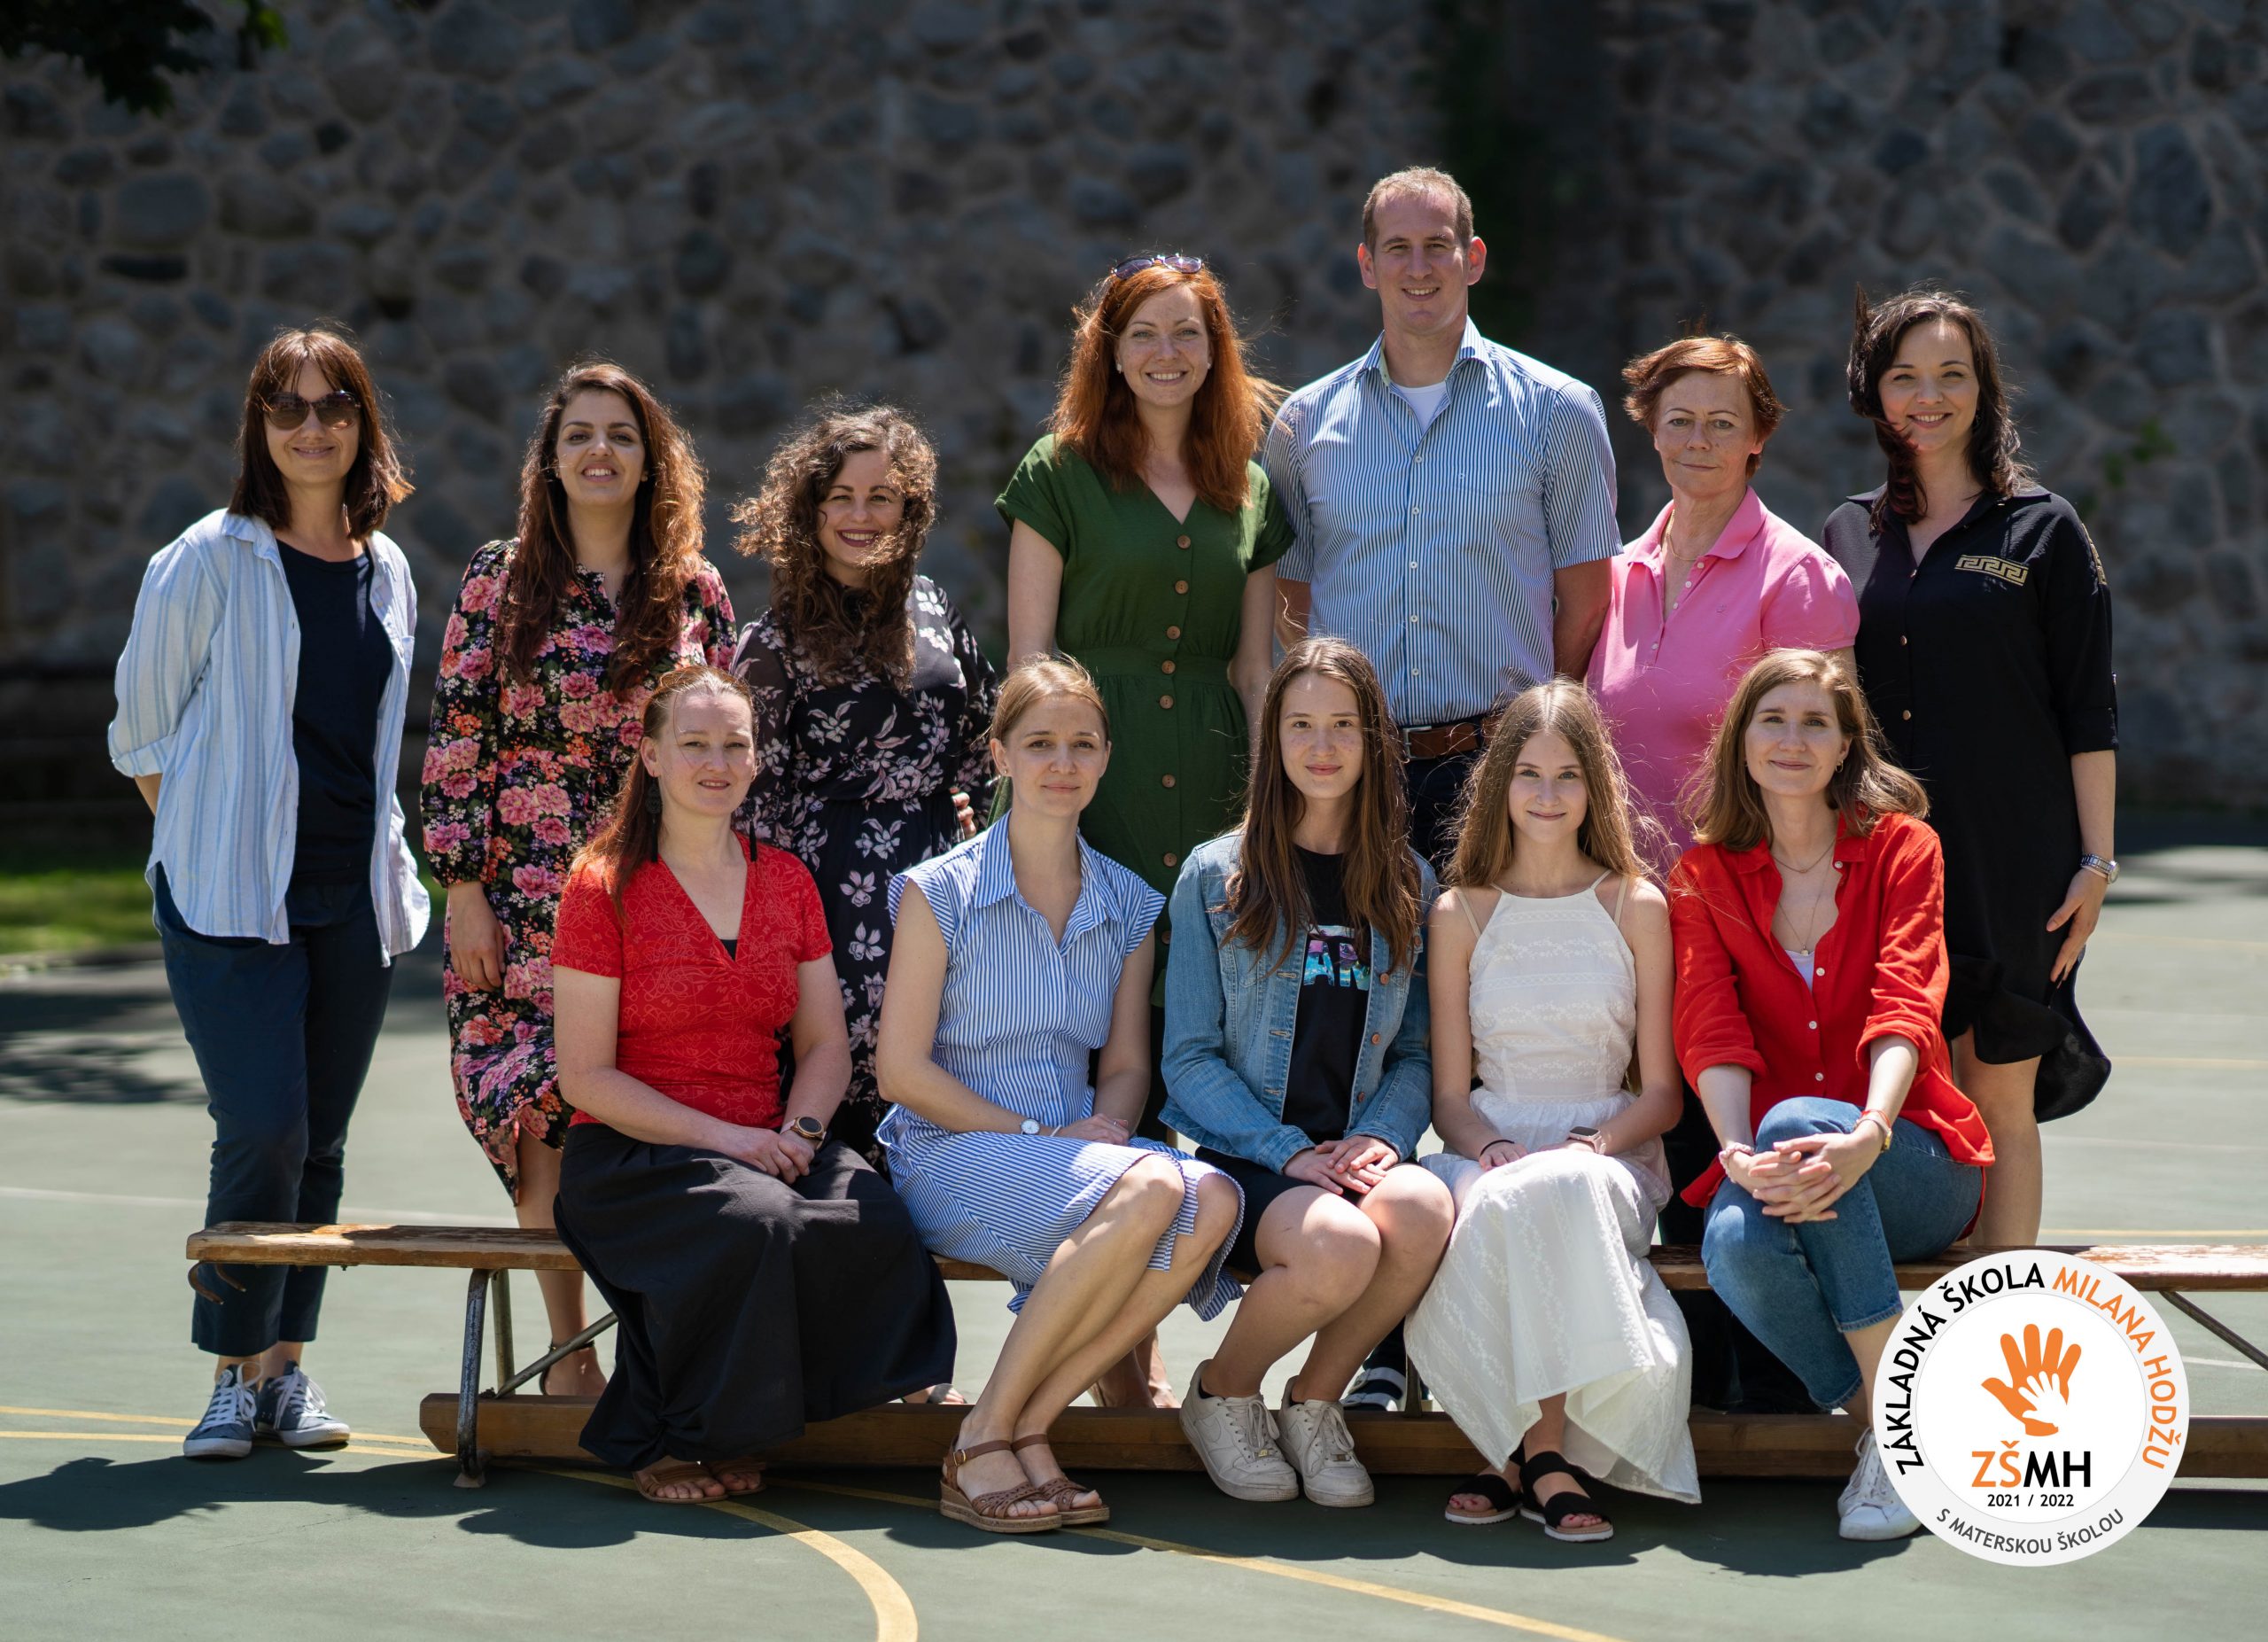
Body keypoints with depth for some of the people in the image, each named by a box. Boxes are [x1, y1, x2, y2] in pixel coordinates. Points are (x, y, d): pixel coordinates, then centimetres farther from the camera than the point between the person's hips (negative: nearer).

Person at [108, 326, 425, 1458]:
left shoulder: (387, 571, 11)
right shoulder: (209, 560, -4)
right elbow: (144, 712, 4)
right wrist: (195, 824, 7)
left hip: (353, 894, 5)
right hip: (230, 892, -5)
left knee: (320, 1141, 6)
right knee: (263, 1131, -13)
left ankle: (286, 1364, 15)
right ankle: (238, 1374, -1)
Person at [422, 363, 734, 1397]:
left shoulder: (694, 591, 8)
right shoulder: (501, 581, 3)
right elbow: (455, 740, 1)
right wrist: (464, 893, -5)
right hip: (528, 896, -1)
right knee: (542, 1113, -5)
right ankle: (566, 1346, 3)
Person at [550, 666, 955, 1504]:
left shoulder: (787, 881, 13)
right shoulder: (602, 887, -2)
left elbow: (826, 1044, 14)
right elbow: (586, 1075, -6)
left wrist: (798, 1132, -8)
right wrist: (719, 1136, -17)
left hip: (765, 1144, 4)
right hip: (632, 1153, -4)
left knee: (874, 1222, -27)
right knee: (750, 1226, -36)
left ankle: (734, 1432, -9)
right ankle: (663, 1443, -12)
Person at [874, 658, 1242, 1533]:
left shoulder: (1128, 905, 12)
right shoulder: (940, 892, -2)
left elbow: (1126, 1064, 15)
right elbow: (902, 1069, -5)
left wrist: (1107, 1125, -9)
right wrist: (1037, 1134, -14)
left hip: (1078, 1146, 5)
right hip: (952, 1154, -5)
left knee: (1211, 1200, -29)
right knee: (1150, 1188, -34)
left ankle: (1025, 1427, -22)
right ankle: (982, 1445, -25)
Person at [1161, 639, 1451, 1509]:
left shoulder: (1408, 885, 15)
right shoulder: (1215, 877, 6)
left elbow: (1416, 1051, 14)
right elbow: (1190, 1060, 1)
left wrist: (1384, 1135, -8)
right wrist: (1289, 1151, -12)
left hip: (1359, 1152, 3)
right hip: (1243, 1155, -3)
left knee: (1423, 1208, -34)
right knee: (1338, 1244, -35)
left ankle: (1314, 1402, -7)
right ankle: (1222, 1394, -2)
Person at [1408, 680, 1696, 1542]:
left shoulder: (1637, 906, 8)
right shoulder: (1460, 913, 11)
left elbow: (1663, 1093, 7)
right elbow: (1450, 1094, 9)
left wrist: (1595, 1143, -14)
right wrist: (1492, 1149, -14)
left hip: (1611, 1154, -1)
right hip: (1489, 1148, 1)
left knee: (1557, 1191, -39)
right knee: (1503, 1203, -37)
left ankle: (1521, 1450, -30)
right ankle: (1546, 1456, -27)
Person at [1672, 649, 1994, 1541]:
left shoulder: (1901, 848, 3)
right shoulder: (1704, 875, 8)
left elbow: (1905, 1007, -13)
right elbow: (1710, 1031, -7)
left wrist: (1867, 1136, -33)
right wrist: (1739, 1156, -28)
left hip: (1917, 1165, -1)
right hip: (1772, 1162, 1)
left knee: (1801, 1122, -36)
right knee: (1738, 1249, -35)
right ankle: (1879, 1420, -12)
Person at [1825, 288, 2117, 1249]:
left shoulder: (2043, 531, 2)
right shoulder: (1848, 536, 12)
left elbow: (2089, 715, 1)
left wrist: (2096, 861, -4)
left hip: (2011, 864, -3)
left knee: (1999, 1102, -1)